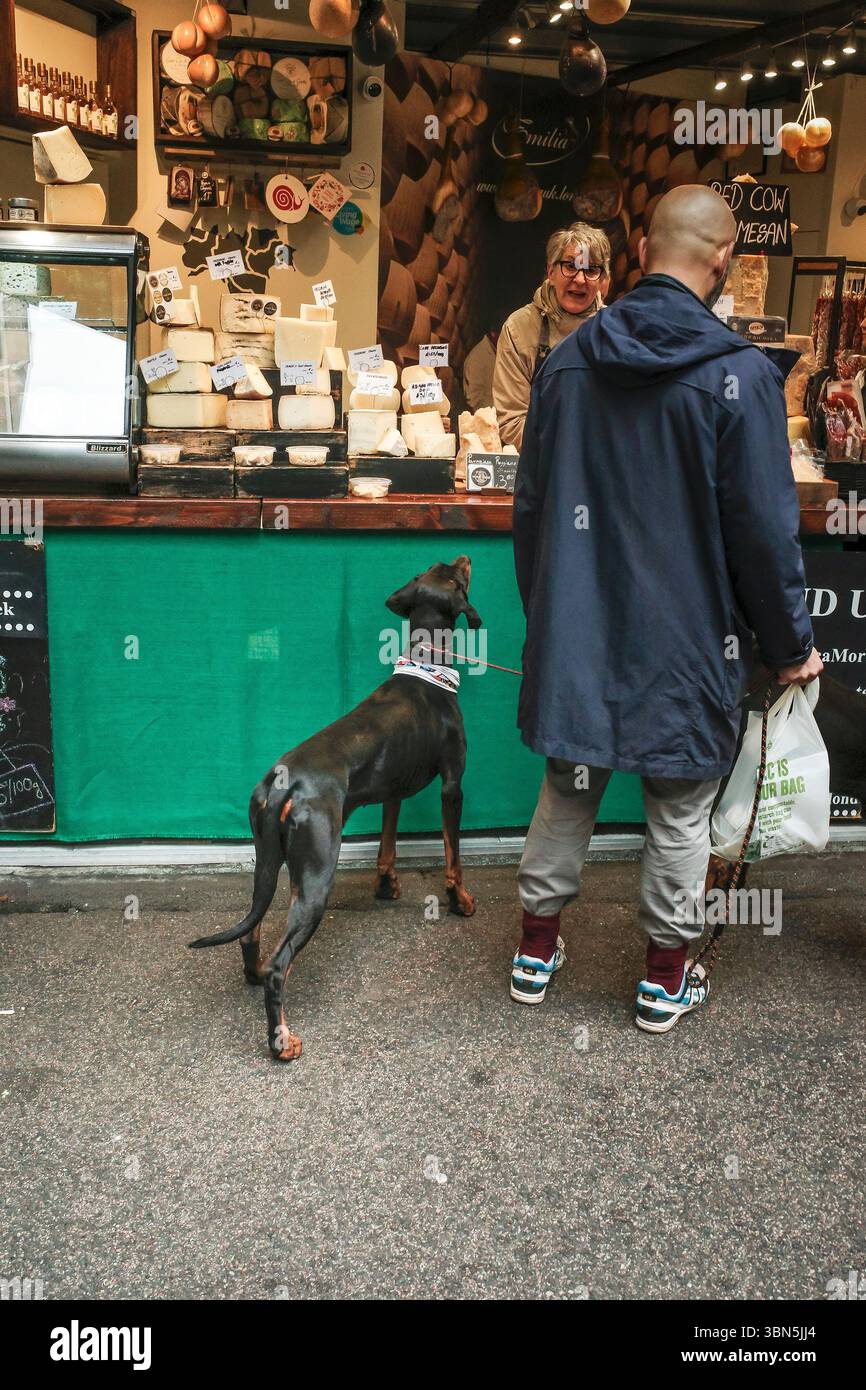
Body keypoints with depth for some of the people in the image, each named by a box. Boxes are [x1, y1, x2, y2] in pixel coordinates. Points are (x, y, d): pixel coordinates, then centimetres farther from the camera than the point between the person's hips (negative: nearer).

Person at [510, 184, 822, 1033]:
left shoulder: (567, 360, 1)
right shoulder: (739, 375, -14)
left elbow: (530, 506, 8)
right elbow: (764, 532, -12)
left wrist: (544, 611, 21)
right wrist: (791, 646, 2)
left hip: (578, 634, 4)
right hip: (687, 641, -4)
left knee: (567, 794, 18)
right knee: (680, 812, 12)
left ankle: (537, 949, 31)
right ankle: (666, 977, 27)